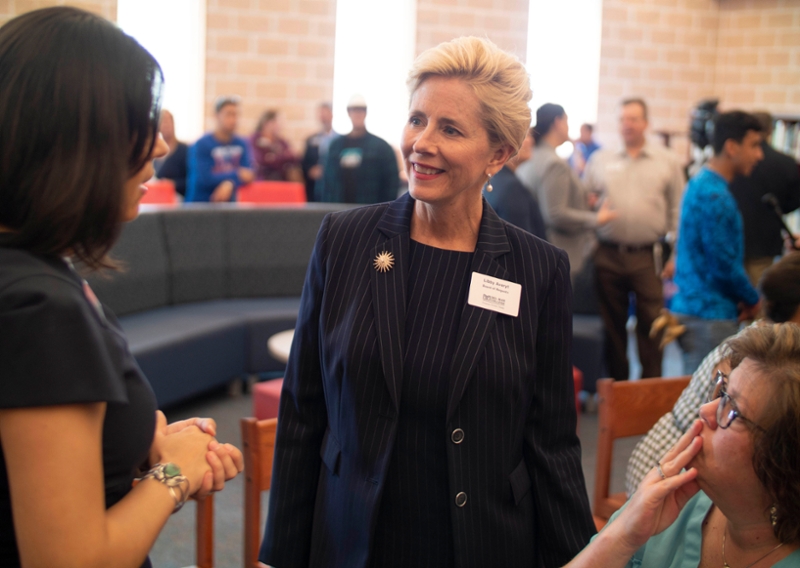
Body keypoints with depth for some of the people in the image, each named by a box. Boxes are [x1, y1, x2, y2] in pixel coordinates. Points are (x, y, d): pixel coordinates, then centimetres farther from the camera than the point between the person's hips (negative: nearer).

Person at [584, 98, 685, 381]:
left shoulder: (667, 162, 6)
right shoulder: (600, 159, 10)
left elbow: (678, 211, 5)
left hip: (648, 258, -2)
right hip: (608, 256, 2)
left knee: (651, 324, -2)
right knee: (612, 324, 9)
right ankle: (617, 383, 20)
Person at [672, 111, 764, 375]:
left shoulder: (700, 183, 13)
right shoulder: (714, 197, -18)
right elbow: (726, 264, -19)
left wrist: (746, 297, 11)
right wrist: (752, 300, -3)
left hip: (692, 309, 10)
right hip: (710, 316, -10)